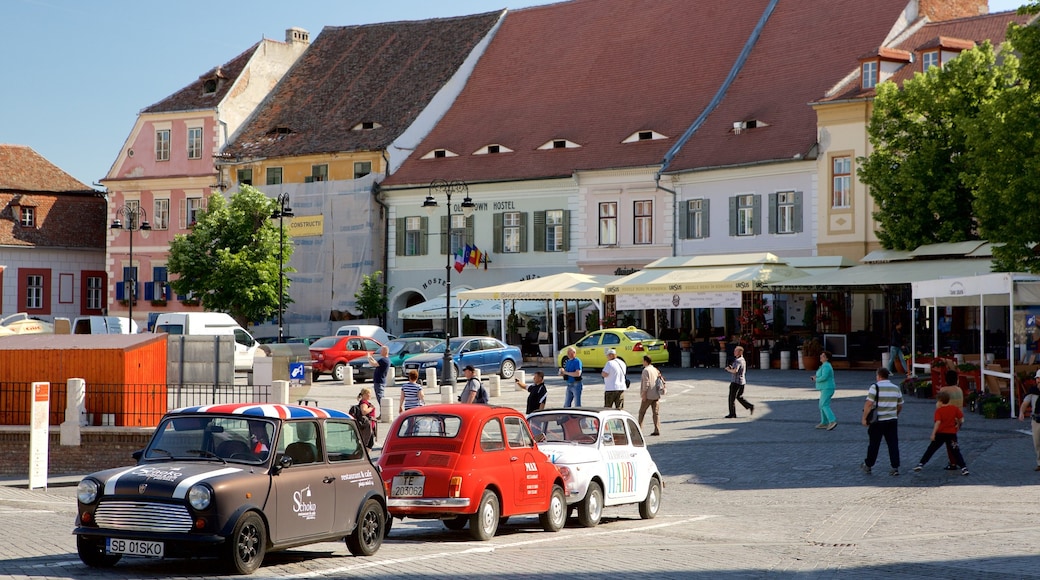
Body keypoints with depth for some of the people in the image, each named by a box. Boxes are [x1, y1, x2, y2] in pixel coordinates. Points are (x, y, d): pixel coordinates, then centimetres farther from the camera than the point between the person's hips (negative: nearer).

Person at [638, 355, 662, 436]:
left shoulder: (646, 370, -11)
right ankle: (657, 430, -2)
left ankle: (639, 428, 7)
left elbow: (646, 383, -17)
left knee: (642, 412, 5)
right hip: (656, 395, 7)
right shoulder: (655, 370, 13)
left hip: (648, 395, -7)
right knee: (656, 412, 3)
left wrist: (644, 393, -16)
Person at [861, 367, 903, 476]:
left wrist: (864, 418, -11)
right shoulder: (896, 388, 8)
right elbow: (900, 406, 16)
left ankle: (868, 465, 20)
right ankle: (895, 468, 0)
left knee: (874, 444, 7)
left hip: (877, 421, -4)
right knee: (893, 444, 4)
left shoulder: (875, 387, -10)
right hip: (892, 421, 4)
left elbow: (868, 404, -17)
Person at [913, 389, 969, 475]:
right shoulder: (955, 408, 1)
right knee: (955, 452, 4)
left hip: (941, 433, -2)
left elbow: (938, 422, -19)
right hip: (952, 434, 2)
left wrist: (933, 434, -20)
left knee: (930, 449, 8)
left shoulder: (939, 410, -8)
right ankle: (964, 467, -5)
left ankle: (921, 464, 8)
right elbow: (961, 419, 0)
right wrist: (958, 424, 20)